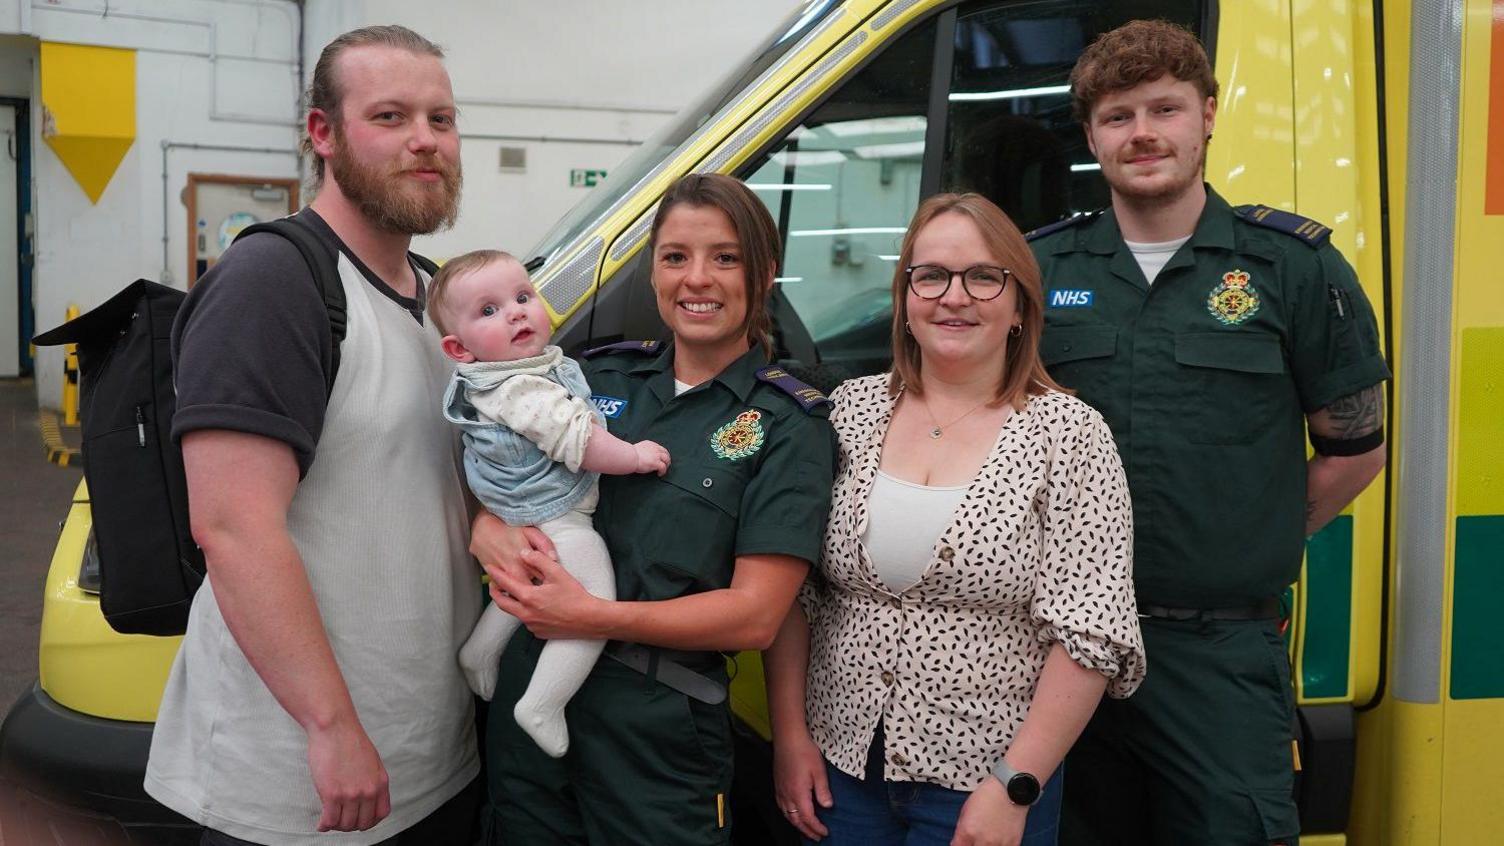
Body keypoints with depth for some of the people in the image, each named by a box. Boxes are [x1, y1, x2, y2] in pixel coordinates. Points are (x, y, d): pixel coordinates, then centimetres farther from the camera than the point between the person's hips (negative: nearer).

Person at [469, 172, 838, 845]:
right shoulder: (599, 374, 7)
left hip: (658, 729, -4)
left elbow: (756, 615, -13)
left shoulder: (789, 425, -6)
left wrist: (593, 617, -20)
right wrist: (488, 531, -13)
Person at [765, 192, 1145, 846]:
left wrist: (1014, 789, -15)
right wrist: (790, 732, -1)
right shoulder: (850, 409, 1)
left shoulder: (1069, 434, -8)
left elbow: (1091, 634, -11)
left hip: (987, 785, -3)